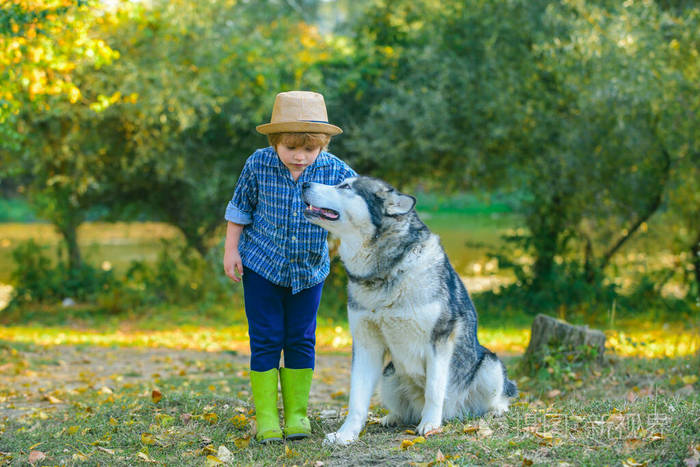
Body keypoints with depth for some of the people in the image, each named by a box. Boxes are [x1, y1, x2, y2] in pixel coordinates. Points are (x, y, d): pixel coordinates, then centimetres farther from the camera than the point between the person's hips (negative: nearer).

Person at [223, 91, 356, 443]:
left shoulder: (333, 170, -13)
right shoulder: (258, 165, -13)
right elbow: (241, 207, 0)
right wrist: (231, 249, 1)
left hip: (309, 269, 1)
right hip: (261, 267, -1)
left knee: (301, 340, 7)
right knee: (266, 339, 0)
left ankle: (296, 415, 17)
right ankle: (265, 416, 8)